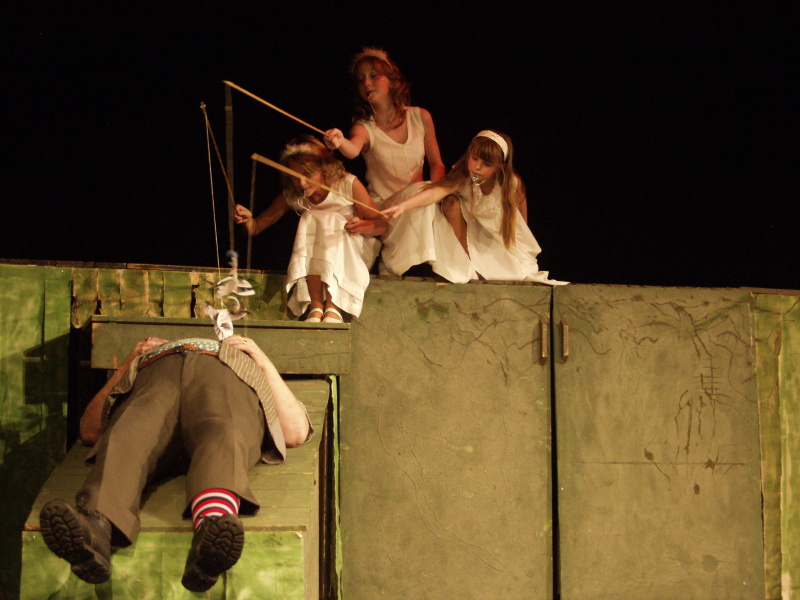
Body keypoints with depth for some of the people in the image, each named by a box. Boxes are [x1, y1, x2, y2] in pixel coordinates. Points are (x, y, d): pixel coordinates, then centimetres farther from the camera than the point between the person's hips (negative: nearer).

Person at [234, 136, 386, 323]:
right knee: (310, 220, -26)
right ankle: (315, 306, -38)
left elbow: (381, 224, -10)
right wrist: (247, 219, -24)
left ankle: (333, 306, -42)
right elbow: (256, 227, 0)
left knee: (329, 222, -30)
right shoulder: (291, 195, -4)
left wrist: (362, 226, -32)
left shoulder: (348, 184, -13)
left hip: (354, 252, -2)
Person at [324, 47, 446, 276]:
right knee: (419, 192, -32)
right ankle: (402, 264, -23)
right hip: (382, 209, -4)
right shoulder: (364, 127, -8)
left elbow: (436, 164, 10)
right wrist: (339, 142, -57)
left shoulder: (420, 117, 2)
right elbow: (353, 149, -32)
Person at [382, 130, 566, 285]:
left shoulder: (512, 184, -28)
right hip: (470, 228, 1)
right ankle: (469, 264, -19)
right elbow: (436, 192, -50)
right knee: (451, 203, -30)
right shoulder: (462, 178, -33)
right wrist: (403, 206, -66)